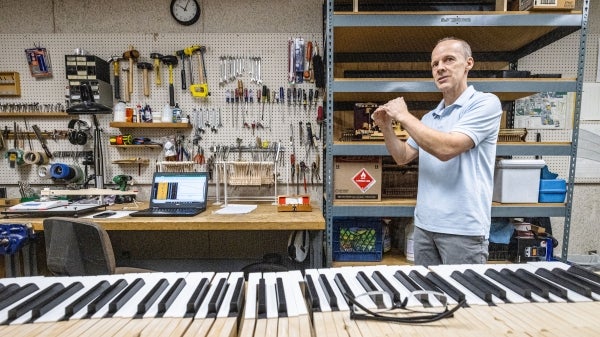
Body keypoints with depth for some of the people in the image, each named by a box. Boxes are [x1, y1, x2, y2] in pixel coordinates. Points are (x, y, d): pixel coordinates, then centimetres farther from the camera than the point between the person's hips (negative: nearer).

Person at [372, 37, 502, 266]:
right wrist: (386, 127, -3)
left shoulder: (485, 103, -9)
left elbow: (445, 149, -23)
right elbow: (403, 157, 13)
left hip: (463, 228, -6)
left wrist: (404, 116, -14)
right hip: (424, 225, 7)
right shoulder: (430, 118, 12)